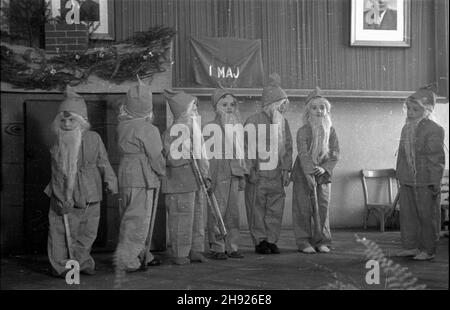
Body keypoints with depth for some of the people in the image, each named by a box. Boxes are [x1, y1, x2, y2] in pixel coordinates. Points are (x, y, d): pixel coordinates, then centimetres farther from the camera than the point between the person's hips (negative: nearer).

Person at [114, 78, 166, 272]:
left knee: (130, 218, 14)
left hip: (125, 176, 8)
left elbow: (125, 151, 10)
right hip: (143, 178, -8)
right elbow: (156, 156, -12)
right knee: (138, 220, -3)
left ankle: (142, 256, 26)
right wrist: (162, 171, 5)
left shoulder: (122, 126, 7)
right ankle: (127, 260, -1)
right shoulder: (147, 129, -15)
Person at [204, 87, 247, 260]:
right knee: (217, 212, -3)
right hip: (218, 175, -6)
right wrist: (209, 177, -14)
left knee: (233, 211, 8)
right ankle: (217, 248, 3)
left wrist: (242, 176, 17)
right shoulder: (211, 127, -4)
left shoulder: (236, 127, 14)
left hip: (234, 174, 6)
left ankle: (232, 247, 14)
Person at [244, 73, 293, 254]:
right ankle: (260, 241, 9)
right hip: (258, 174, -5)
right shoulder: (254, 121, -5)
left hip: (277, 175, 5)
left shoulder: (283, 123, 12)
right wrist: (251, 169, -10)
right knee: (257, 209, 0)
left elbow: (288, 148, 15)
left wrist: (286, 169, 7)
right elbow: (246, 147, -6)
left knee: (276, 209, 5)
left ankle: (271, 241, 13)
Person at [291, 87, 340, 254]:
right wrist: (312, 170, -28)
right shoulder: (303, 131, -9)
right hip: (303, 173, -3)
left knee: (324, 207, 3)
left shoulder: (330, 130, 3)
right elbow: (303, 154, -17)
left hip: (324, 173, 3)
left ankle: (322, 241, 12)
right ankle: (304, 242, 4)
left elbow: (335, 152, 0)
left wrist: (325, 168, -15)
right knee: (304, 208, -2)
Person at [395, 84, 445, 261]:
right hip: (407, 180, 7)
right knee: (407, 213, 9)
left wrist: (435, 182, -14)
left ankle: (428, 250, 10)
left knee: (427, 215, 1)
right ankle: (410, 246, 19)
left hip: (425, 182, -7)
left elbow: (437, 159, -11)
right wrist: (400, 176, 15)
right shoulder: (406, 128, 14)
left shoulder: (434, 130, -8)